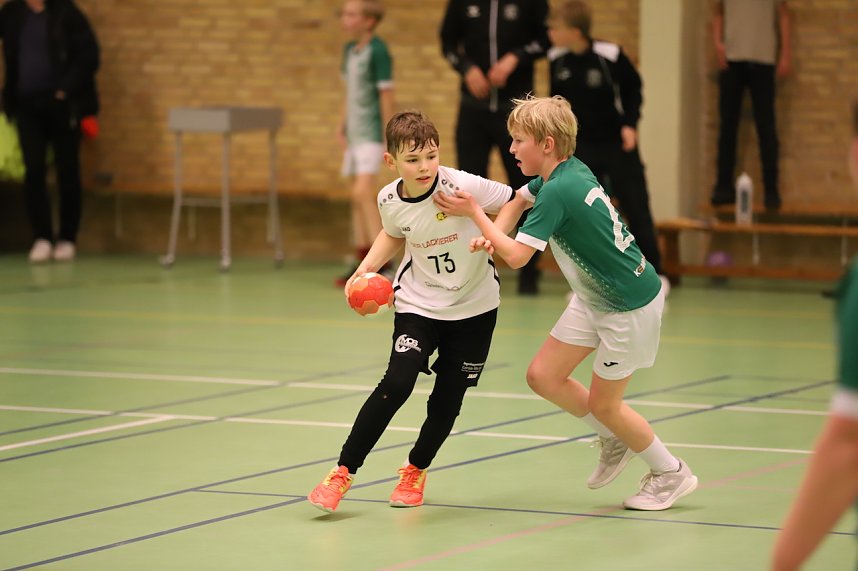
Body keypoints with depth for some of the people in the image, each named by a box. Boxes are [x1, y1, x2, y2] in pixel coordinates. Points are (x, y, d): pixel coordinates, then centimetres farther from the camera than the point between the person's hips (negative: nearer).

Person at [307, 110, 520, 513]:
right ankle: (343, 472, -7)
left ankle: (415, 471, 30)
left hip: (473, 309, -1)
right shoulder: (390, 200, -10)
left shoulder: (463, 186, -23)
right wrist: (364, 271, 0)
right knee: (397, 383, -17)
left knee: (448, 398, 3)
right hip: (418, 305, 1)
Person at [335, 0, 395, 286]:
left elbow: (386, 94, -14)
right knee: (357, 196, 11)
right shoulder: (349, 49, 10)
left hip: (371, 133, -9)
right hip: (355, 133, 9)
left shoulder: (377, 51, -14)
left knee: (363, 192, -18)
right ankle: (363, 261, 18)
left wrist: (390, 136, -14)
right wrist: (342, 126, 15)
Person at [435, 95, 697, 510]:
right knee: (543, 376, 7)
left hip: (630, 306, -9)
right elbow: (518, 200, 19)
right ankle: (614, 441, 27)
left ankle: (671, 474, 24)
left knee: (602, 404, 5)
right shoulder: (568, 171, -1)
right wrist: (492, 233, 0)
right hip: (594, 298, 9)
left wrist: (473, 212, -17)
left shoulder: (558, 191, -28)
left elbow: (516, 257, -28)